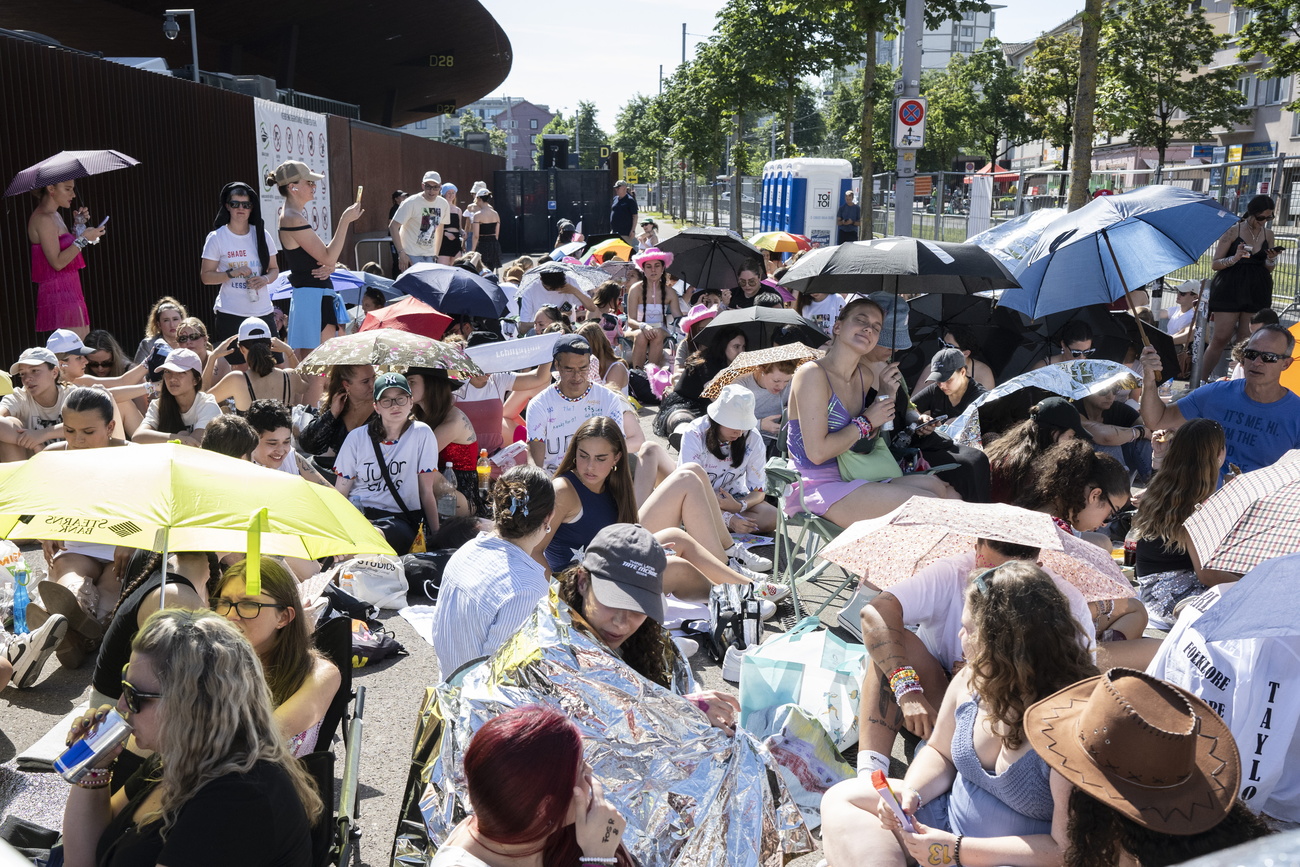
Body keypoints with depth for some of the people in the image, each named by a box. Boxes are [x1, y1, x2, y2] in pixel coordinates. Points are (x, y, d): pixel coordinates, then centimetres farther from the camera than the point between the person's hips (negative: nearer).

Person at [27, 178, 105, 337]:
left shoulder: (55, 216, 17)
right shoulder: (42, 219, -12)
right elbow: (57, 262, -19)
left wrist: (79, 225, 12)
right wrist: (84, 238, -14)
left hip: (70, 291, 10)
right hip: (59, 293, -10)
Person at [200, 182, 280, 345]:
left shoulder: (262, 235, 10)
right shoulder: (216, 238, 0)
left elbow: (274, 269, 16)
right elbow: (205, 277, 0)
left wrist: (265, 279, -7)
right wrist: (232, 273, -16)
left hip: (263, 313, 3)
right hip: (230, 315, -3)